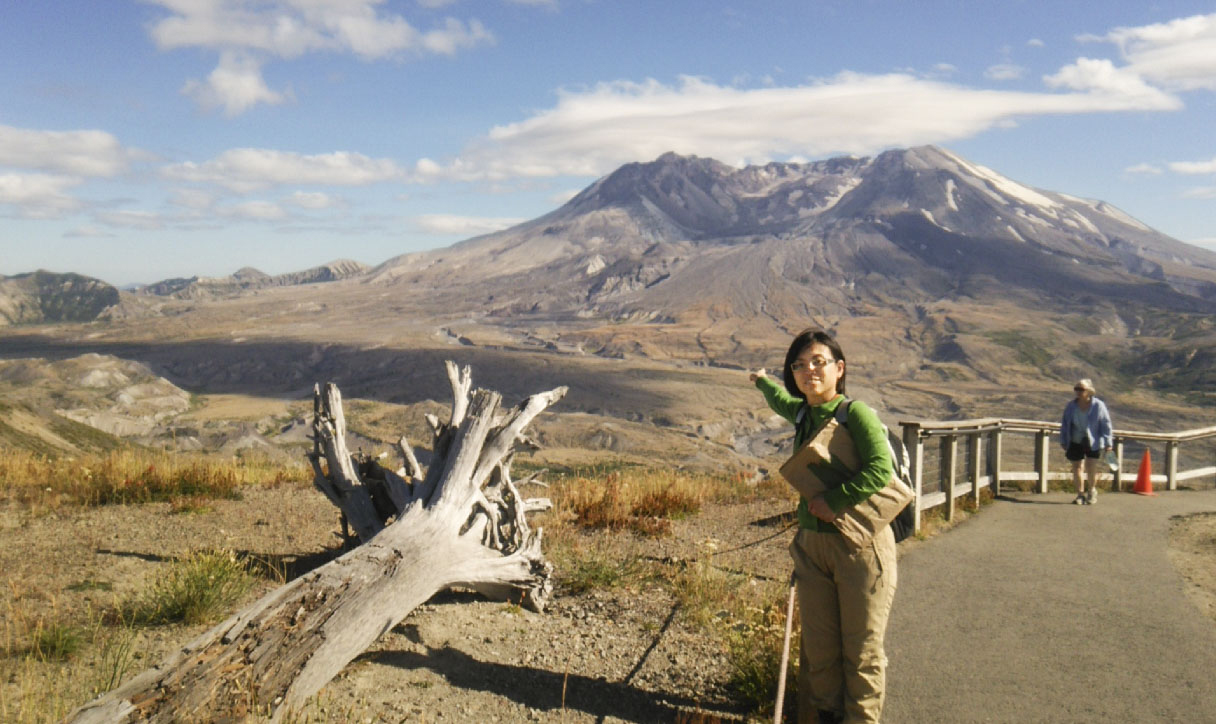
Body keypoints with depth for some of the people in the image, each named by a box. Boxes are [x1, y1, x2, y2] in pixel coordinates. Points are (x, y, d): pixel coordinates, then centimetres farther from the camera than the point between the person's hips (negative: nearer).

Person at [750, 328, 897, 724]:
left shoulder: (855, 413, -12)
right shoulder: (803, 412, 9)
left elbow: (881, 470, -24)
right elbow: (781, 400, 34)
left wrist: (835, 501, -19)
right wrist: (763, 381, 51)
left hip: (861, 545, -6)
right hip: (813, 543, 6)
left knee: (861, 649, 2)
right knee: (818, 647, 11)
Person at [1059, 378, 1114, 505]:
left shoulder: (1098, 405, -9)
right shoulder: (1071, 406, 0)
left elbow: (1106, 425, -4)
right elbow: (1065, 424, 8)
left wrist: (1108, 443, -5)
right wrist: (1063, 441, 8)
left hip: (1093, 442, -3)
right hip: (1075, 442, 3)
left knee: (1091, 467, -8)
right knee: (1076, 468, 5)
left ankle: (1092, 491, 18)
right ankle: (1080, 494, 19)